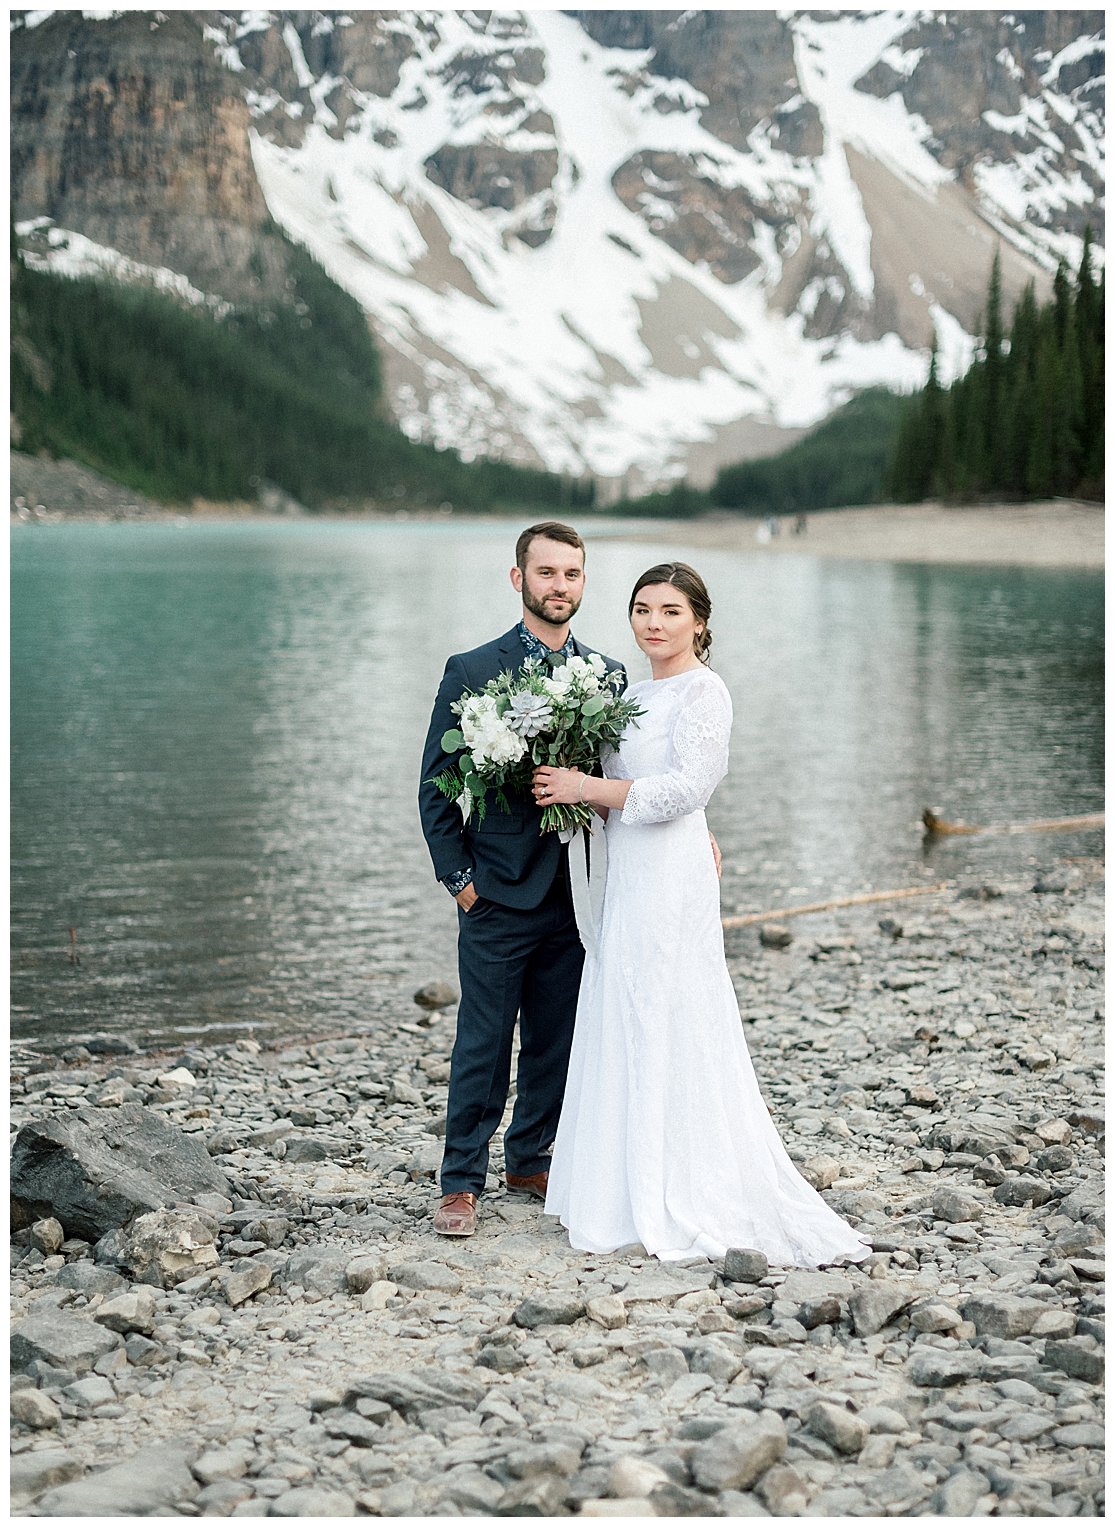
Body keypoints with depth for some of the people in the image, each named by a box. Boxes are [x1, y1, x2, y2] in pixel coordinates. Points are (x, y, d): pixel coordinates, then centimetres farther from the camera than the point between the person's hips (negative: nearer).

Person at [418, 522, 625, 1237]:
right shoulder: (471, 671, -4)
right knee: (483, 1045, 1)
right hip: (499, 896, -4)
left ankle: (531, 1160, 28)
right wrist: (459, 877, -6)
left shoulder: (609, 676, 7)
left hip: (576, 898, 4)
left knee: (556, 1041, 12)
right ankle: (463, 1183, 10)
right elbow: (436, 784, -2)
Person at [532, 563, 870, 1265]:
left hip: (669, 876, -9)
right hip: (629, 875, 9)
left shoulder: (703, 690, -10)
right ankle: (635, 1187, 18)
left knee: (667, 1029, -5)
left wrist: (586, 787, -15)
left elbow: (684, 788, -19)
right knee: (627, 1029, 10)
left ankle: (685, 1204, 3)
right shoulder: (636, 692, 16)